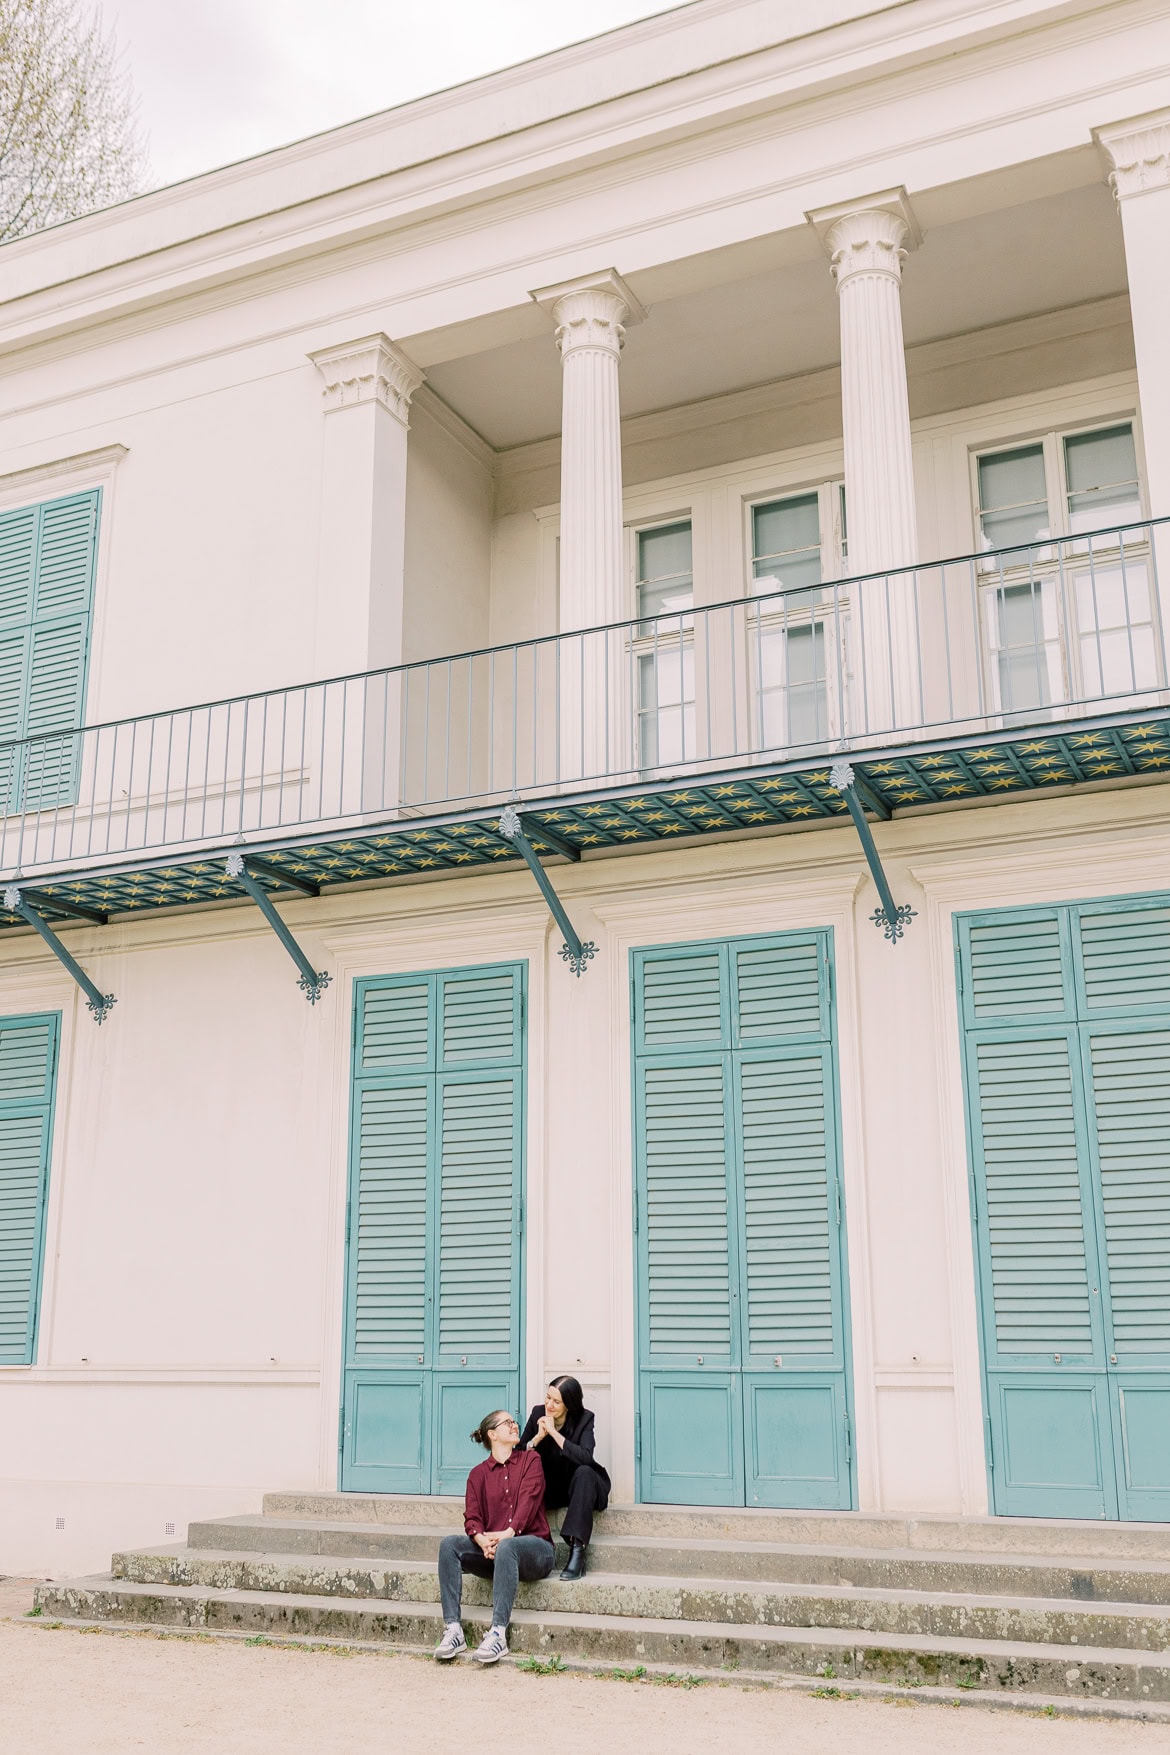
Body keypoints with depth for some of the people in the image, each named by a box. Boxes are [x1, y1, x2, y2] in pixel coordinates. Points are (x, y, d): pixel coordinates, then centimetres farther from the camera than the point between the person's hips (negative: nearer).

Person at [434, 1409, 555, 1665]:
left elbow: (528, 1502, -7)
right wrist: (481, 1539, -22)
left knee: (506, 1547, -37)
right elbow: (472, 1517, 2)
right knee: (449, 1544, -22)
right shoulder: (478, 1474, 16)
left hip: (534, 1547, -3)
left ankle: (498, 1632, -44)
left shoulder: (530, 1461, 10)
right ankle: (452, 1629, -31)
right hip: (492, 1551, 3)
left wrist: (508, 1533, -25)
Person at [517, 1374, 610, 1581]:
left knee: (584, 1472, -37)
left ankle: (577, 1550, -43)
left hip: (578, 1485, -3)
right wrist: (539, 1436, -22)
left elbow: (585, 1458, -31)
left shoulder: (584, 1418, -14)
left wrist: (554, 1432, -29)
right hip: (549, 1488, 3)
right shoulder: (538, 1413, -6)